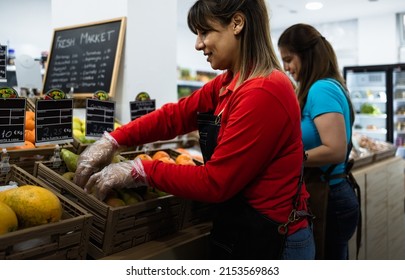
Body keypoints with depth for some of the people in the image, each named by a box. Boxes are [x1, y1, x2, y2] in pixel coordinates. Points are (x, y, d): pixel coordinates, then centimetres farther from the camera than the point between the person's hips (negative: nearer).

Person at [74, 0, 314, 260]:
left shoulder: (263, 92, -26)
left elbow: (215, 182, -23)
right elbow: (176, 115, 4)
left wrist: (139, 171, -15)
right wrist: (111, 141, -5)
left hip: (268, 242, -8)